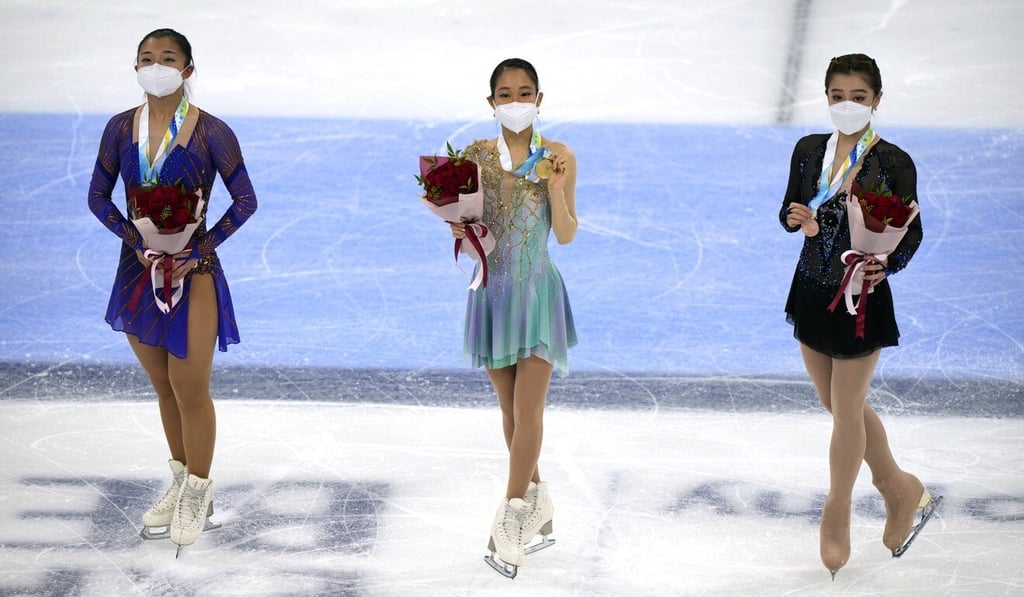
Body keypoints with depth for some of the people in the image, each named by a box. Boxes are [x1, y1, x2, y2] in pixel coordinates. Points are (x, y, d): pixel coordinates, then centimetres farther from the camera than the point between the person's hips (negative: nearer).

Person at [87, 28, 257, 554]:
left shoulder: (210, 133, -10)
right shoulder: (121, 128, 0)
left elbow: (245, 200, -6)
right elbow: (98, 197, 4)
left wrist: (198, 251, -14)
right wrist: (137, 242, -11)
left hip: (193, 272, -4)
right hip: (138, 271, 4)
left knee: (190, 388, -1)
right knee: (163, 387, 15)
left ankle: (198, 494, 16)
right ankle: (180, 482, 31)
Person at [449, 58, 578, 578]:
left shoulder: (558, 157, -5)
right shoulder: (476, 155, 2)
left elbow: (566, 236, -6)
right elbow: (467, 224, 7)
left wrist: (555, 188, -21)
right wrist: (460, 228, -15)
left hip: (537, 291, -3)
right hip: (492, 288, 3)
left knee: (527, 408, -8)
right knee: (510, 408, 10)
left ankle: (512, 517, -1)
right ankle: (537, 504, 24)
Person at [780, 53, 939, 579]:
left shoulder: (893, 163, -13)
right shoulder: (809, 150, 0)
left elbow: (911, 233, -7)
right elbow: (789, 213, 7)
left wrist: (886, 263, -27)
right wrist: (796, 218, -17)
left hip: (862, 295, -5)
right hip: (812, 293, 5)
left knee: (846, 409, 4)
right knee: (842, 405, 16)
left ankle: (837, 517, 22)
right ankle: (901, 490, 35)